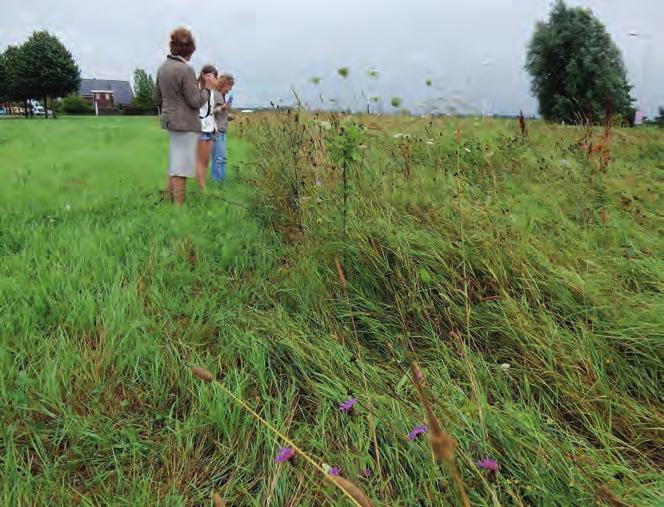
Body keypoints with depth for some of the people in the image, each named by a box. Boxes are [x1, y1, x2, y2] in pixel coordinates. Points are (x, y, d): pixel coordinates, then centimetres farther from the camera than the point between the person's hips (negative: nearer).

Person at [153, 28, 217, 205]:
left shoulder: (163, 67, 8)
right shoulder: (186, 69, -18)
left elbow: (157, 97, 16)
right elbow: (195, 101, -17)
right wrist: (208, 88, -4)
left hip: (170, 120, 9)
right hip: (186, 123, -8)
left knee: (174, 163, 19)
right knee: (182, 166, -2)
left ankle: (169, 199, 27)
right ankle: (179, 205, 3)